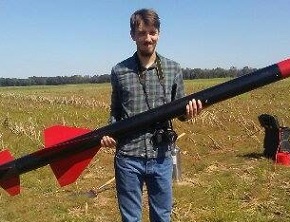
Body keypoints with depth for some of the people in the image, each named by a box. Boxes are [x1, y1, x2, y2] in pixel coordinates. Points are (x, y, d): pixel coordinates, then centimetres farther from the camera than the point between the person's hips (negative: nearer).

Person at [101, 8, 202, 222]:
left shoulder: (173, 69, 2)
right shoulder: (119, 71, 0)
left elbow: (179, 109, 8)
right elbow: (116, 111, 10)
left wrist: (188, 112, -14)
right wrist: (109, 132, -8)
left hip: (161, 157, 1)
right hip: (128, 158, 0)